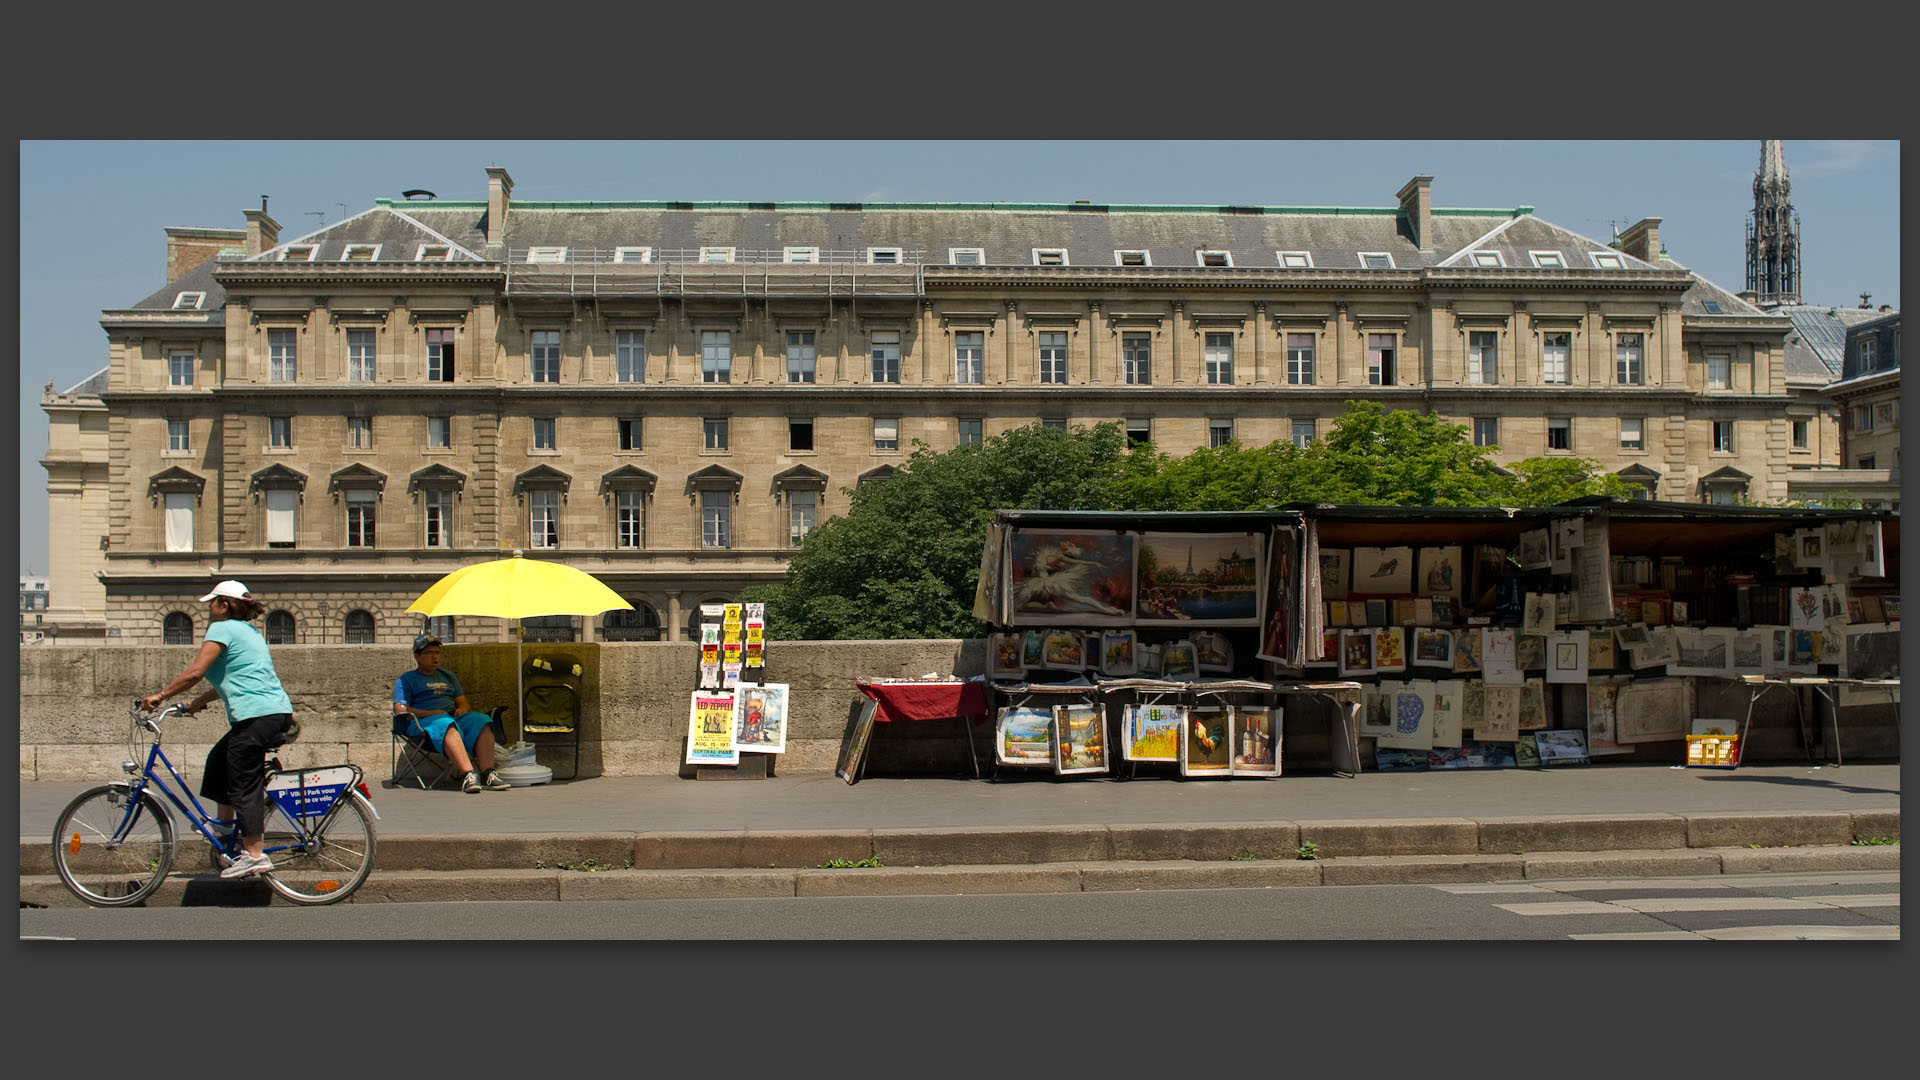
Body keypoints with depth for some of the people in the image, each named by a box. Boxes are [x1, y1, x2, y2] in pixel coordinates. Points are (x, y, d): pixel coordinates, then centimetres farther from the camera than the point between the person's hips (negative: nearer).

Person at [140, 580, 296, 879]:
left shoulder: (223, 629, -4)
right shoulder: (249, 631, 24)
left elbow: (195, 673, -13)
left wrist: (160, 696, -3)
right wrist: (199, 702, 28)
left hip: (256, 716, -9)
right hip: (279, 711, 9)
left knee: (244, 784, -5)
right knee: (220, 760, 25)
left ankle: (254, 855, -4)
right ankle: (225, 824, 32)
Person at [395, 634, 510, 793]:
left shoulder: (447, 676, 32)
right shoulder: (405, 680, 16)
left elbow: (462, 702, 26)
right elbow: (399, 709, 1)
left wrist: (461, 710, 0)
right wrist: (431, 713, -12)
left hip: (454, 716, 5)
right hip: (424, 720, -5)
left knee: (482, 721, -28)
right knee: (446, 724, -41)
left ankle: (487, 774, -41)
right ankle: (467, 775, -58)